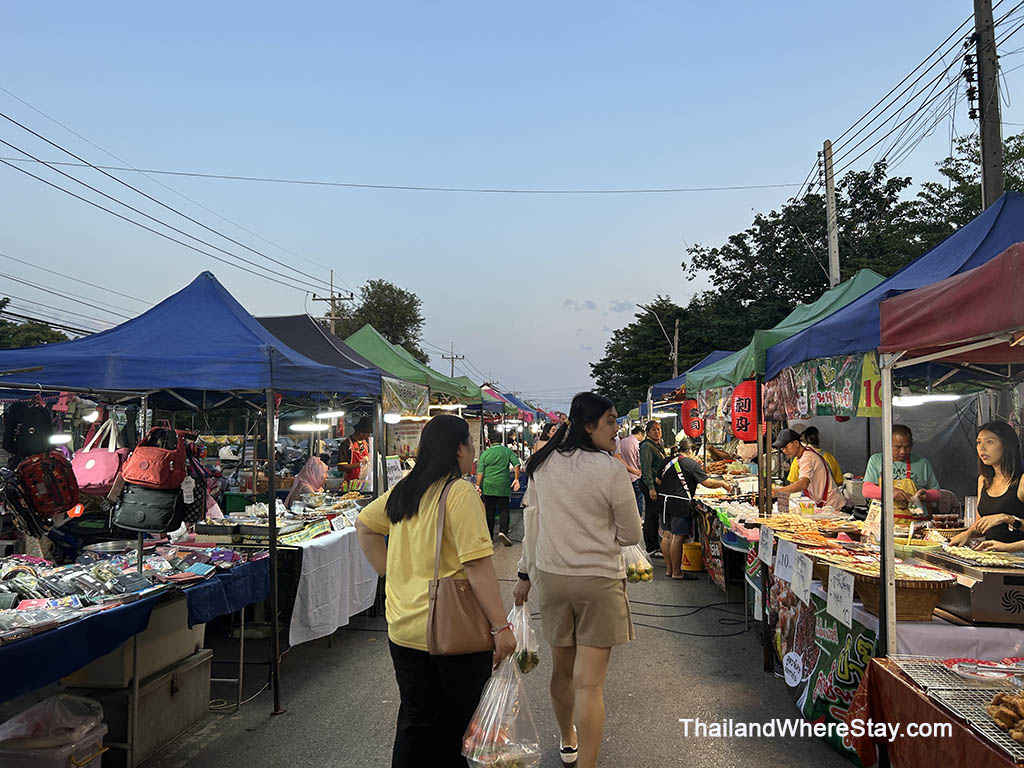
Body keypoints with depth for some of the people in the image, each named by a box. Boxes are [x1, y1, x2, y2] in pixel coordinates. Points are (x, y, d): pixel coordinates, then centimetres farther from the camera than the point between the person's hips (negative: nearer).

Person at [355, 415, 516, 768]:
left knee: (415, 722, 19)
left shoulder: (403, 490, 5)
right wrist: (501, 626, -19)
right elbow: (477, 566, -23)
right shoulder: (460, 492, -18)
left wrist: (389, 572, 15)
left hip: (403, 628, 7)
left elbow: (364, 525, 19)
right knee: (458, 725, 14)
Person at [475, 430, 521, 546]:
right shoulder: (507, 451, 3)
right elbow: (516, 464, -8)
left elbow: (480, 472, 0)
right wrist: (516, 479, -6)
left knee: (490, 511, 8)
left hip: (488, 487, 1)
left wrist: (478, 486, 4)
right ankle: (503, 531, -13)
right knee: (504, 510, 5)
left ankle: (489, 536, 14)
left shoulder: (485, 454, 4)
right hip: (503, 486, -1)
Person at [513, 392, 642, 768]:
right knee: (589, 681, 0)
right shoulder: (611, 470, -17)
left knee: (561, 668, 22)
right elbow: (631, 535, -7)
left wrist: (526, 574, 16)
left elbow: (532, 524, 7)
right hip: (598, 581, -5)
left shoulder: (542, 465, -2)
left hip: (550, 577, 5)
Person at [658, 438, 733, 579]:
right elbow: (707, 483, -7)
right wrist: (723, 484, 8)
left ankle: (669, 568, 20)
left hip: (665, 500, 8)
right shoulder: (691, 464, -8)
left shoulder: (667, 462, 11)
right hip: (680, 504, -8)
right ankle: (677, 572, 3)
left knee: (667, 535, 12)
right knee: (678, 537, -3)